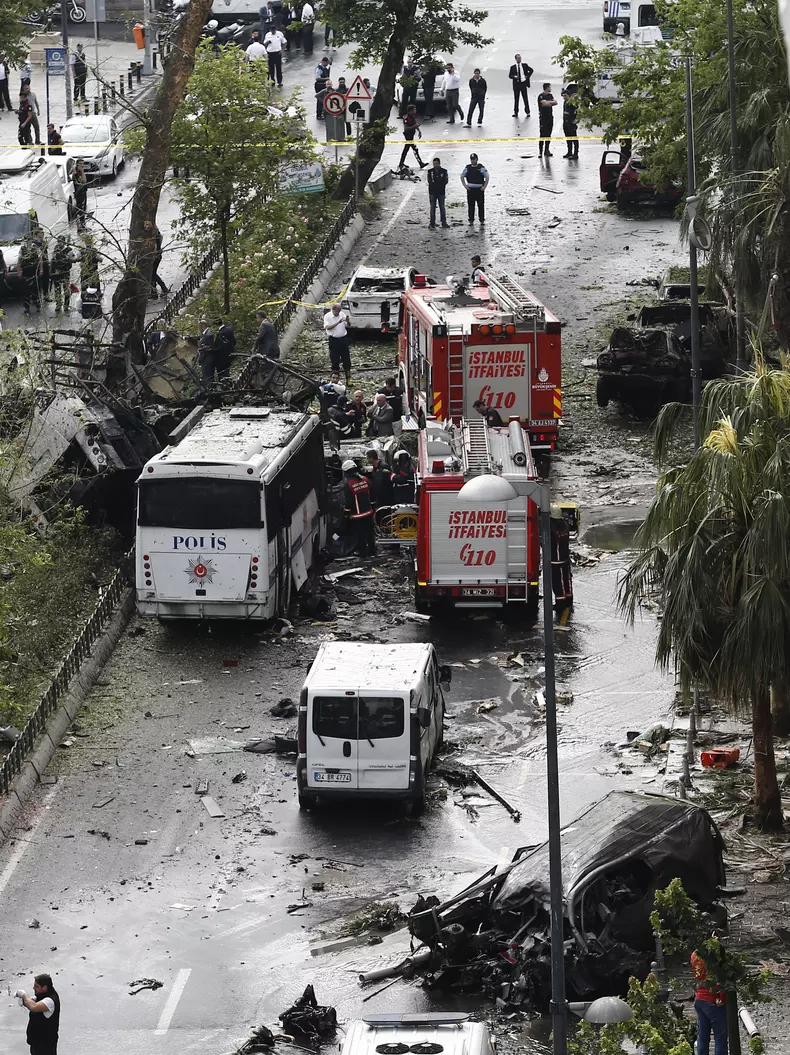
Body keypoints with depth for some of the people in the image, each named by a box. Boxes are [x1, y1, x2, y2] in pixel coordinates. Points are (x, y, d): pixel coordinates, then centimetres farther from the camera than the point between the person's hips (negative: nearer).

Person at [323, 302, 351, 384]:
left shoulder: (342, 314, 4)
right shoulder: (327, 316, -7)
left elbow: (347, 326, 8)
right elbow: (327, 327, -21)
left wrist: (347, 321, -15)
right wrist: (338, 323, -30)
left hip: (343, 339, 3)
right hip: (334, 340, -3)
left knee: (346, 360, 5)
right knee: (335, 360, 4)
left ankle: (348, 379, 12)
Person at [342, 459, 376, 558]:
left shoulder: (348, 484, -17)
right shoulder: (365, 480, -1)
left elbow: (348, 501, -14)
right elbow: (371, 494, 8)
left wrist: (347, 513, -2)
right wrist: (372, 506, 20)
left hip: (357, 514, -5)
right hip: (368, 512, 5)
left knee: (360, 535, 5)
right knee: (370, 532, 14)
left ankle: (363, 553, 10)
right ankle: (372, 552, 21)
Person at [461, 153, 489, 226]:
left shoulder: (481, 168, -1)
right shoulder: (467, 168, 7)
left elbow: (487, 177, 1)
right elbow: (462, 177, 15)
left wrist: (484, 187, -7)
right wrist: (465, 186, 4)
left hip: (479, 189, -2)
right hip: (470, 189, 2)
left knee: (481, 206, 0)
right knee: (471, 206, 2)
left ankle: (482, 221, 6)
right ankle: (471, 221, 8)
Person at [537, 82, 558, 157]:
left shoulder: (550, 95, 15)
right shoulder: (541, 96, -9)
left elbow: (555, 102, 4)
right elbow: (544, 103, -22)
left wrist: (548, 102, -11)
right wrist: (551, 102, -4)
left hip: (550, 116, 7)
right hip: (543, 117, -7)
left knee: (548, 135, 9)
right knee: (543, 135, -7)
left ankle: (546, 150, 15)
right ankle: (540, 150, -4)